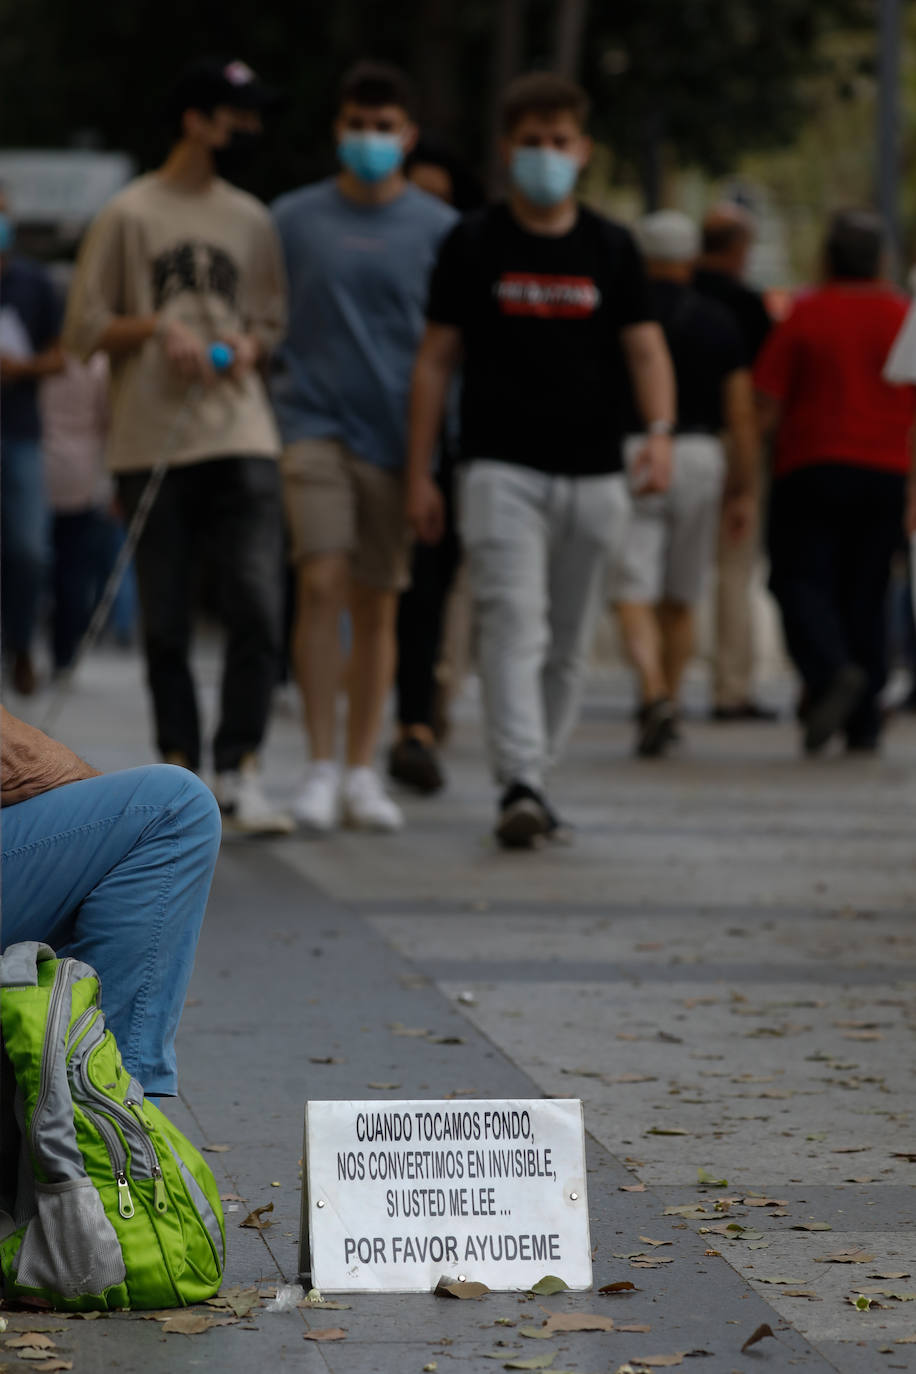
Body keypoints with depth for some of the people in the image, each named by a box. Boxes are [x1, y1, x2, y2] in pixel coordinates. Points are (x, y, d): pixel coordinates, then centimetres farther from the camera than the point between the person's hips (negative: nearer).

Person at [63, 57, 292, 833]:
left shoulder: (252, 222, 14)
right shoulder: (129, 216, 2)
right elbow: (85, 329, 3)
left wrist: (251, 344, -1)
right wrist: (158, 329, -12)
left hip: (242, 438, 2)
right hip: (152, 443, -2)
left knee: (258, 609, -12)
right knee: (165, 624, 4)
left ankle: (240, 770, -7)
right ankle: (178, 767, 13)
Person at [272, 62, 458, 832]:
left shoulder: (440, 229, 5)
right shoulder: (294, 220, 6)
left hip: (397, 437, 1)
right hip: (314, 425, -1)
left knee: (377, 608, 6)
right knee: (322, 585, -15)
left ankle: (362, 774, 15)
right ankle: (321, 768, -11)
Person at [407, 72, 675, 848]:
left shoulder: (610, 248, 9)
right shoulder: (473, 244, 3)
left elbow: (645, 347, 4)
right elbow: (436, 359, 5)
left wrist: (659, 430, -16)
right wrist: (420, 474, -1)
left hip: (593, 476, 3)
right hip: (502, 469, -3)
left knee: (569, 644, 9)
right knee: (514, 624, -18)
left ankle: (537, 780, 21)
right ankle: (518, 787, -25)